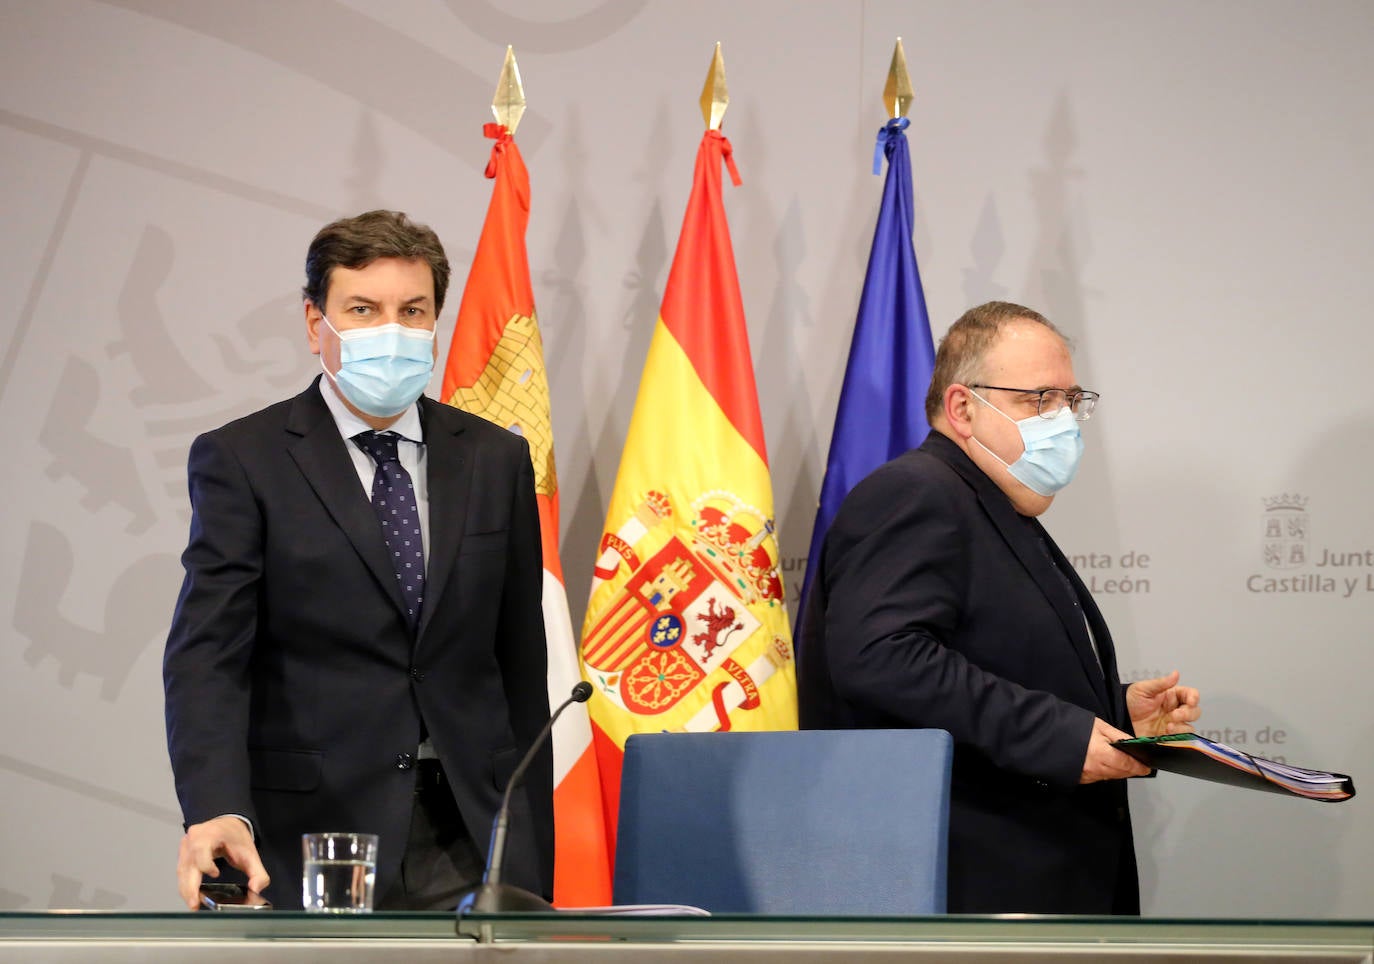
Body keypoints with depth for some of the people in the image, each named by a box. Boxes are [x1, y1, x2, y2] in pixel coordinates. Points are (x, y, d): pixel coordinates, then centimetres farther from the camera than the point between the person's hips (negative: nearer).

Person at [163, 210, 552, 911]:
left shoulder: (495, 459, 11)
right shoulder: (242, 460, -1)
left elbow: (521, 665, 13)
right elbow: (206, 656, -10)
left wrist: (533, 864, 9)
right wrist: (217, 812, -27)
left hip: (471, 842, 3)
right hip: (309, 841, -3)